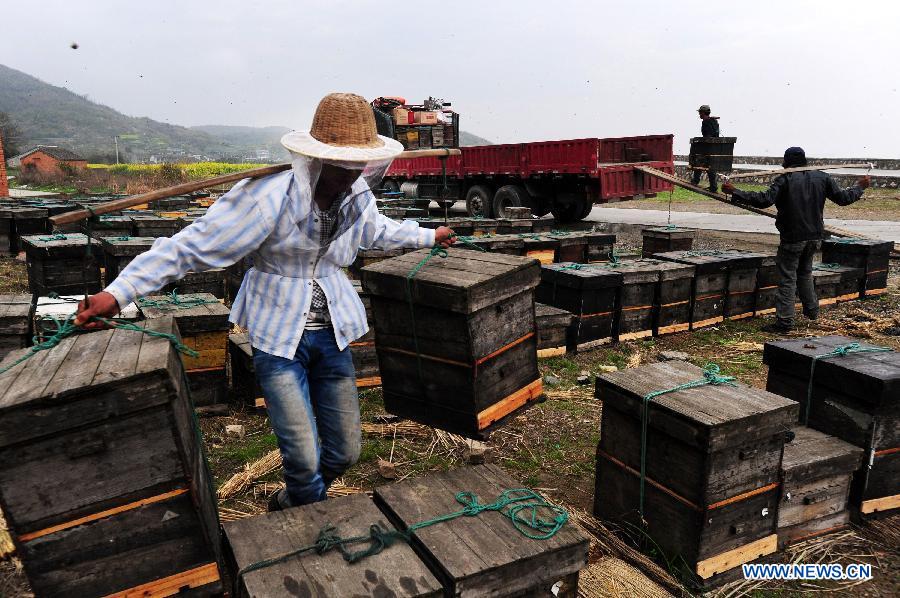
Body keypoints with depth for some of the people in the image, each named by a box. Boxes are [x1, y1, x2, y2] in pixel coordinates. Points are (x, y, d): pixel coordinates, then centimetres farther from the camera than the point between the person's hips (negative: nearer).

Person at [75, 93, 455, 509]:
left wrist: (430, 236, 35)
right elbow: (192, 246, -19)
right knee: (304, 459, -7)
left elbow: (378, 230, 23)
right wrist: (117, 294, -24)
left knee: (344, 452, 10)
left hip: (333, 334, 5)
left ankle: (293, 501, 43)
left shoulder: (357, 197, -1)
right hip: (279, 337, -5)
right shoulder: (269, 196, -21)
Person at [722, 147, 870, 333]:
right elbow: (844, 198, 9)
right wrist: (860, 187, 30)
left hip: (792, 238, -6)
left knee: (787, 278, -2)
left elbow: (765, 199, -26)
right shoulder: (822, 177, 4)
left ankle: (785, 321, -3)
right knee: (805, 272, 25)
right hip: (815, 237, 6)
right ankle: (811, 310, 34)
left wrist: (734, 192, -28)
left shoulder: (785, 179, -12)